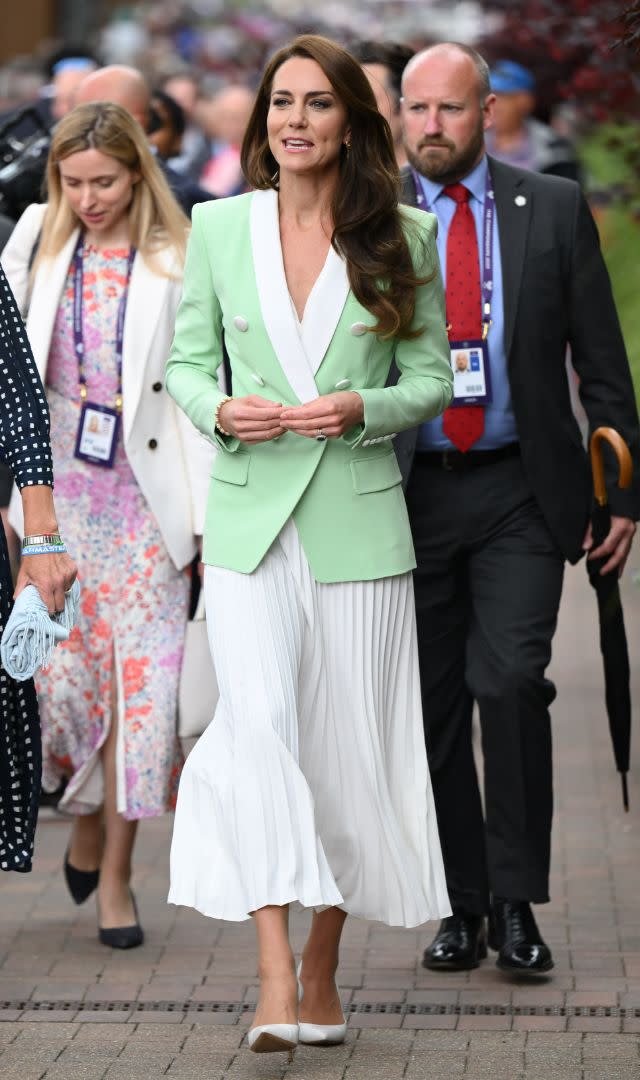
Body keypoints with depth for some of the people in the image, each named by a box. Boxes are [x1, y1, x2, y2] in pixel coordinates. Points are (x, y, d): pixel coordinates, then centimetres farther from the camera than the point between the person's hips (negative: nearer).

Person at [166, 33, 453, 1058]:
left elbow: (432, 374, 7)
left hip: (360, 519, 0)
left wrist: (362, 408, -13)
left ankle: (323, 969, 20)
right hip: (249, 517, 0)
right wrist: (220, 411, -11)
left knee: (348, 742, 4)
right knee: (258, 721, -17)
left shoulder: (404, 234, 3)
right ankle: (274, 976, -20)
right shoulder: (217, 227, 5)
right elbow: (186, 363, 11)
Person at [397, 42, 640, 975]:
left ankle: (515, 904, -3)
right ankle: (463, 906, 18)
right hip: (409, 494, 2)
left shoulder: (554, 210, 3)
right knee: (434, 706, 5)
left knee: (509, 682, -15)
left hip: (521, 493, -1)